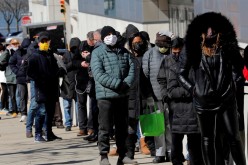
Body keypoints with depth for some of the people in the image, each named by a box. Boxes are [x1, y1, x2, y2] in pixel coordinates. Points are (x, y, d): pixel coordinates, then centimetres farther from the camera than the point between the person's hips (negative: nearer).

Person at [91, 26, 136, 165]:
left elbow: (132, 69, 7)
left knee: (122, 127, 11)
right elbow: (99, 75, -14)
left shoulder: (124, 52, 12)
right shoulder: (97, 53, -4)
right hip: (105, 95, -5)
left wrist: (126, 84, -12)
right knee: (105, 127, -4)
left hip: (123, 95, 5)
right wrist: (118, 84, -19)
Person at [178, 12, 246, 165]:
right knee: (207, 139, 6)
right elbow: (182, 74, 8)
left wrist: (233, 82, 2)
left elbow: (239, 67, 13)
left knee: (234, 136, 3)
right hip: (204, 101, 0)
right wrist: (192, 88, 0)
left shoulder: (227, 48, 0)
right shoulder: (194, 50, -1)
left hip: (226, 99, 0)